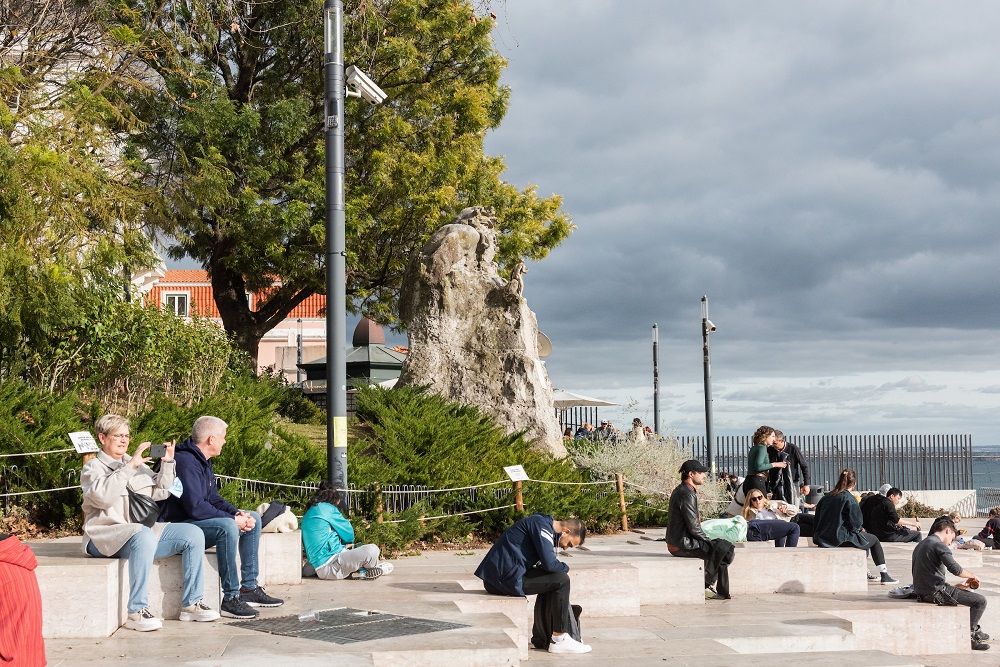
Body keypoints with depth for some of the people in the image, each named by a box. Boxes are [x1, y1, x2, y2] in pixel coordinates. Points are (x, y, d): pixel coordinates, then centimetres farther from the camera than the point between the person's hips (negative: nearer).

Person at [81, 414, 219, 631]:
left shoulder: (137, 465, 22)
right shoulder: (93, 467, 4)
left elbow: (160, 492, 18)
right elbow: (102, 496, -18)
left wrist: (168, 464, 4)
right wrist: (130, 466, -22)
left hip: (144, 529, 7)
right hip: (106, 535, -7)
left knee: (193, 534, -10)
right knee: (144, 535, -39)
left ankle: (191, 603, -6)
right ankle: (137, 612, -38)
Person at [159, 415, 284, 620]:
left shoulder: (204, 462, 14)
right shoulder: (186, 462, -20)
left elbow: (214, 499, 16)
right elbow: (195, 507, -29)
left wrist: (238, 513, -4)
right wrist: (233, 519, -22)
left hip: (198, 521, 11)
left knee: (253, 519, 10)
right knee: (227, 527, -35)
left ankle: (249, 588, 7)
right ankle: (230, 599, -29)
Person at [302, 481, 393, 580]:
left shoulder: (308, 514, 21)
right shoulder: (327, 508, -5)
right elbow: (348, 532, 3)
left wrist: (345, 545, 18)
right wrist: (348, 543, 24)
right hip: (329, 566, -10)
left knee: (361, 547, 31)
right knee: (372, 550, -17)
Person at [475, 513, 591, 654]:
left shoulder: (543, 523, 21)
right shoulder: (542, 525, -10)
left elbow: (544, 565, 26)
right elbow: (550, 564, -19)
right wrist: (565, 567, 2)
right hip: (507, 578, -10)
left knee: (548, 583, 24)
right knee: (561, 580, -7)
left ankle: (542, 638, 23)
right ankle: (559, 640, -1)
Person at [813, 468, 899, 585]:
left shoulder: (826, 497, 5)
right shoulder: (849, 499, -14)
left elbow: (817, 520, 11)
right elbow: (855, 524, -15)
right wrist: (861, 529, 10)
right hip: (842, 539, -7)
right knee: (874, 540, 16)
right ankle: (884, 575, 18)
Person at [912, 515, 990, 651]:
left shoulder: (920, 545, 18)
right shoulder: (939, 545, -12)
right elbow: (955, 568, -23)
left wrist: (957, 586, 20)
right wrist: (972, 576, -4)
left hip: (922, 592, 10)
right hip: (937, 593, -10)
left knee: (967, 593, 31)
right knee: (980, 601, -6)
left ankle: (975, 631, 38)